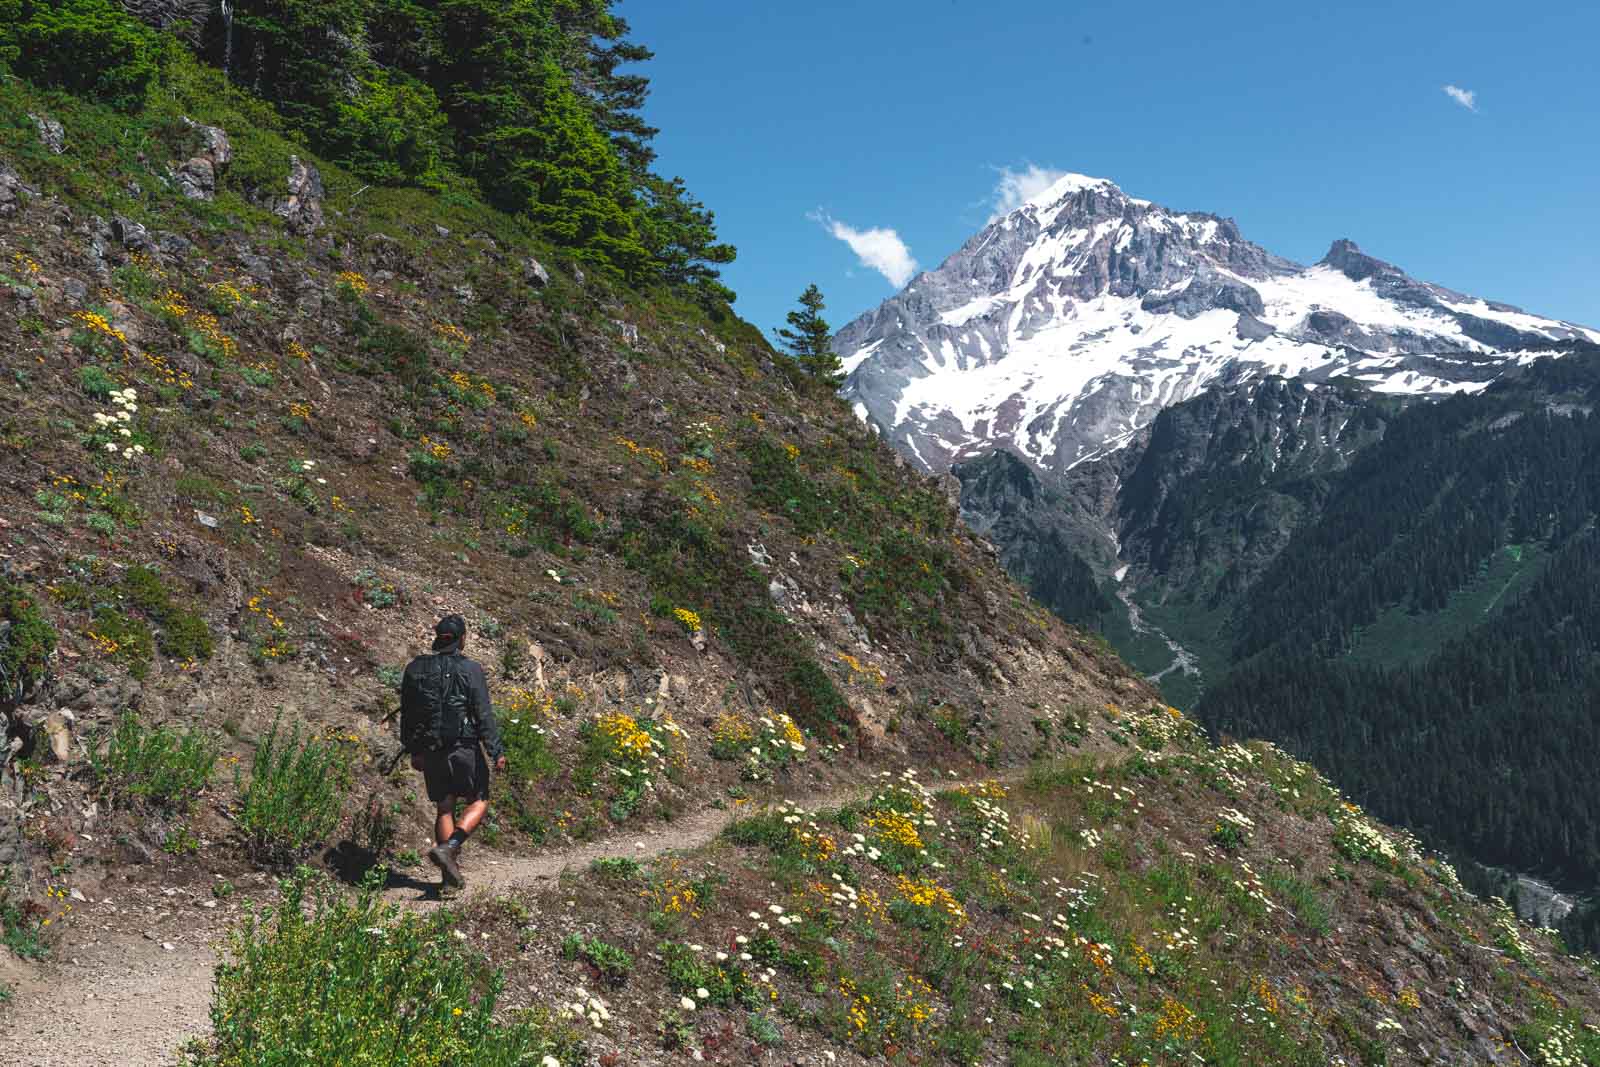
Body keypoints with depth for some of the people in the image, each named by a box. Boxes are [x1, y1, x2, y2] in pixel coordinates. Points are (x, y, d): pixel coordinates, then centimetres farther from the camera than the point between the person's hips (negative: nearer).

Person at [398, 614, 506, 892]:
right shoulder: (471, 670, -10)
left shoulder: (415, 668, 4)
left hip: (430, 751, 5)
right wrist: (497, 751, -7)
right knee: (478, 802, 10)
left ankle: (451, 875, 12)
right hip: (464, 747, -4)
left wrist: (413, 750, 18)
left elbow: (407, 714, 9)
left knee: (444, 809, 13)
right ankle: (448, 848, -11)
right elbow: (484, 715, -13)